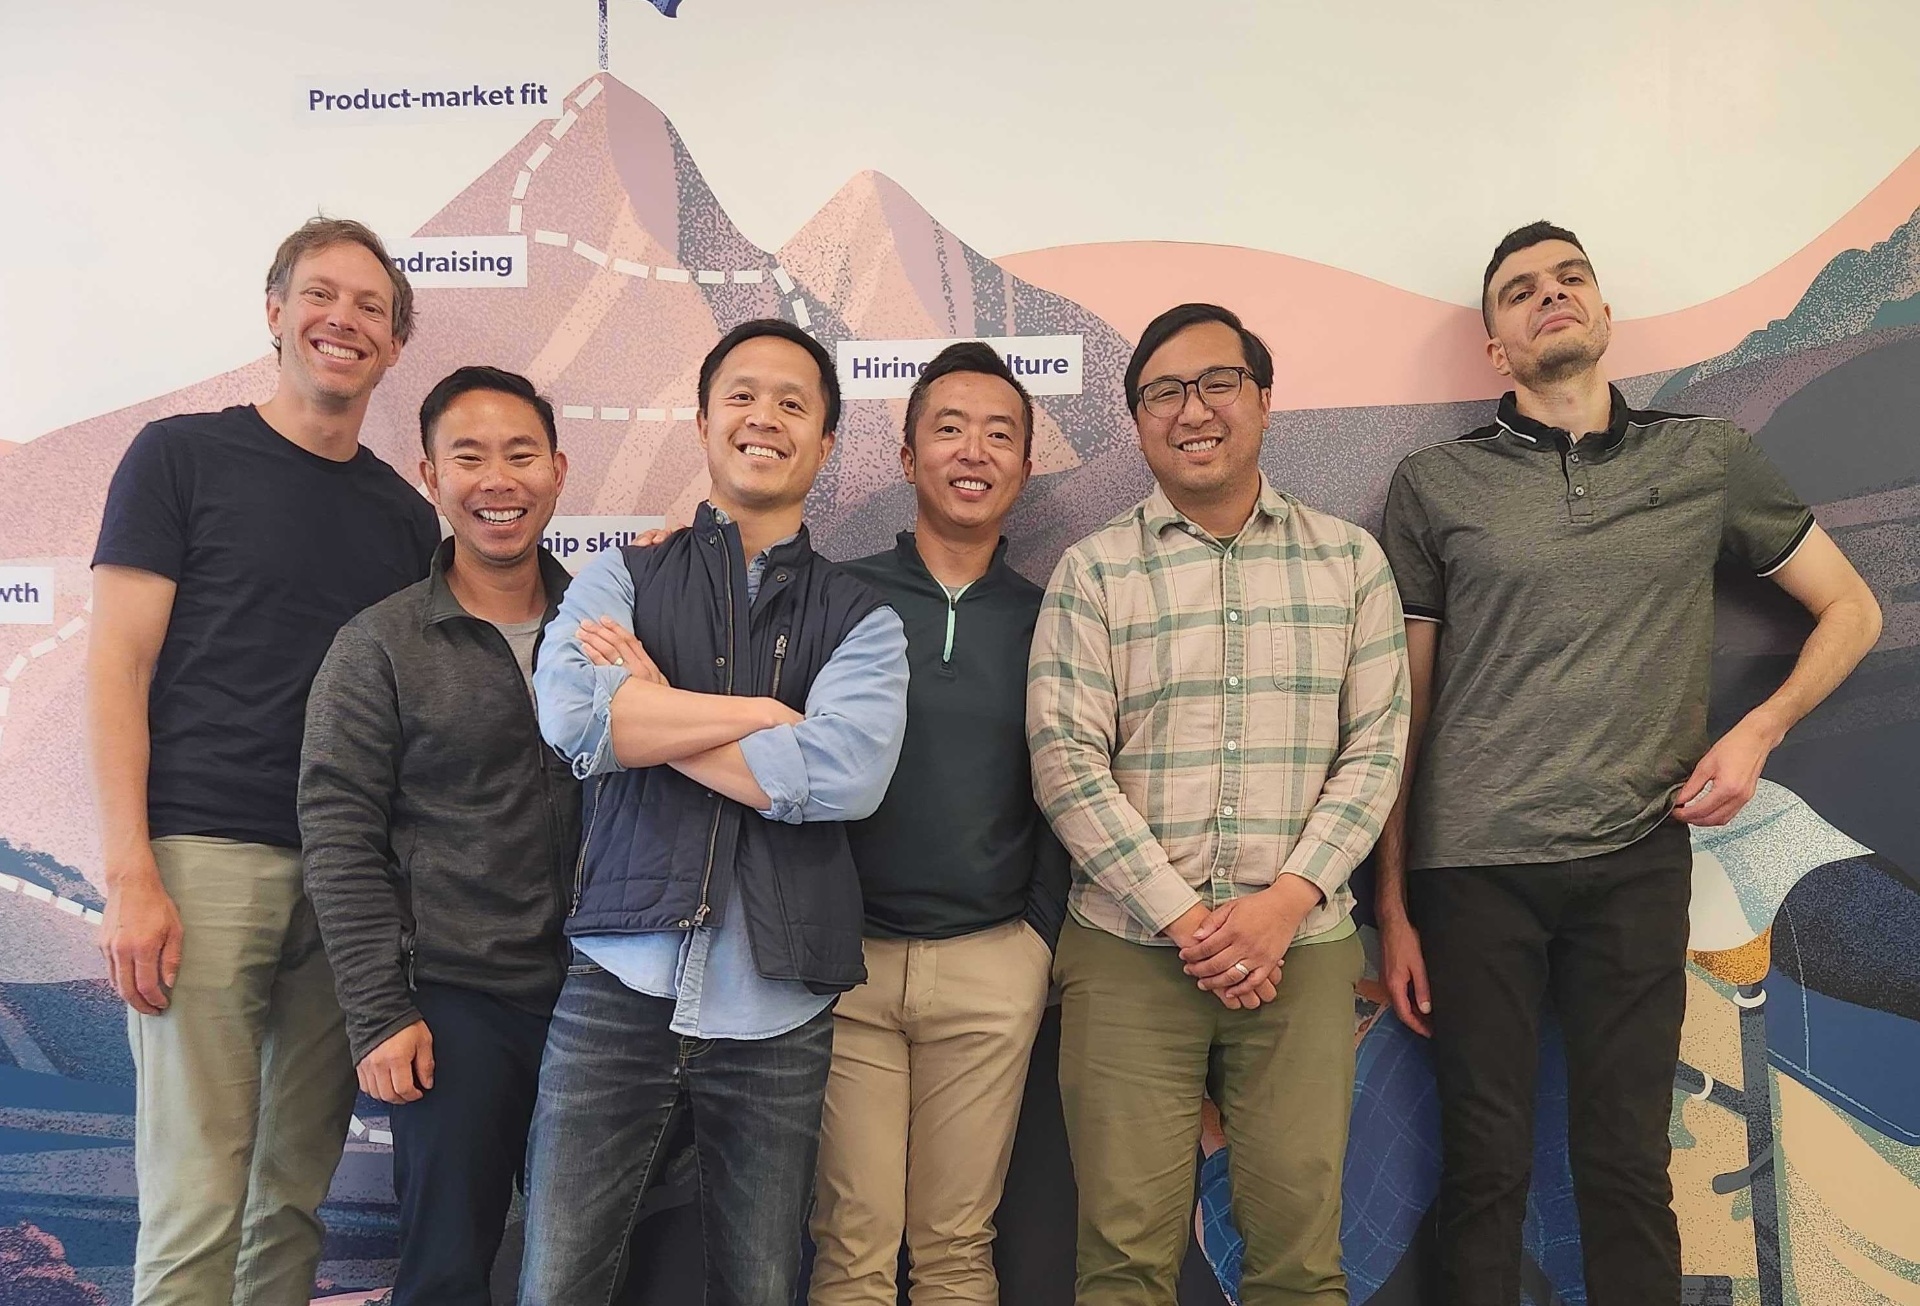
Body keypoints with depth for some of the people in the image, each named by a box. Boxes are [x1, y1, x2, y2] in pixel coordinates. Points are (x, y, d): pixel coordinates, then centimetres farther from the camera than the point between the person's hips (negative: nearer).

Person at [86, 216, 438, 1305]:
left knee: (300, 1190, 11)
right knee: (196, 1204, -3)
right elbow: (117, 667, -3)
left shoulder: (405, 514, 14)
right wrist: (130, 875, -11)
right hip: (205, 856, -4)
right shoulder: (184, 456, 2)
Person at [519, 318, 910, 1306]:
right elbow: (569, 714, -12)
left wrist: (652, 715, -6)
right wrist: (771, 713, -9)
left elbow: (844, 774, -13)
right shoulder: (623, 579, 8)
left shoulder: (862, 620, 6)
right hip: (621, 981, 0)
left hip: (777, 1006, 1)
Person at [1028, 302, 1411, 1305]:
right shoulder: (1093, 571, 2)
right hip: (1130, 949, -1)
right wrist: (1183, 919, -11)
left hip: (1301, 947, 2)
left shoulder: (1349, 559, 8)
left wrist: (1287, 902, -8)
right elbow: (1066, 761, -5)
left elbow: (1375, 746, 4)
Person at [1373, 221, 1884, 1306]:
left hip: (1636, 861, 1)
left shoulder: (1710, 460, 9)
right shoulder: (1433, 486, 5)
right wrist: (1393, 907, 1)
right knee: (1487, 1168, 5)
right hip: (1472, 864, -1)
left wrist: (1759, 730, -1)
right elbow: (1400, 709, 5)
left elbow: (1852, 609, 17)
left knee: (1628, 1166, 8)